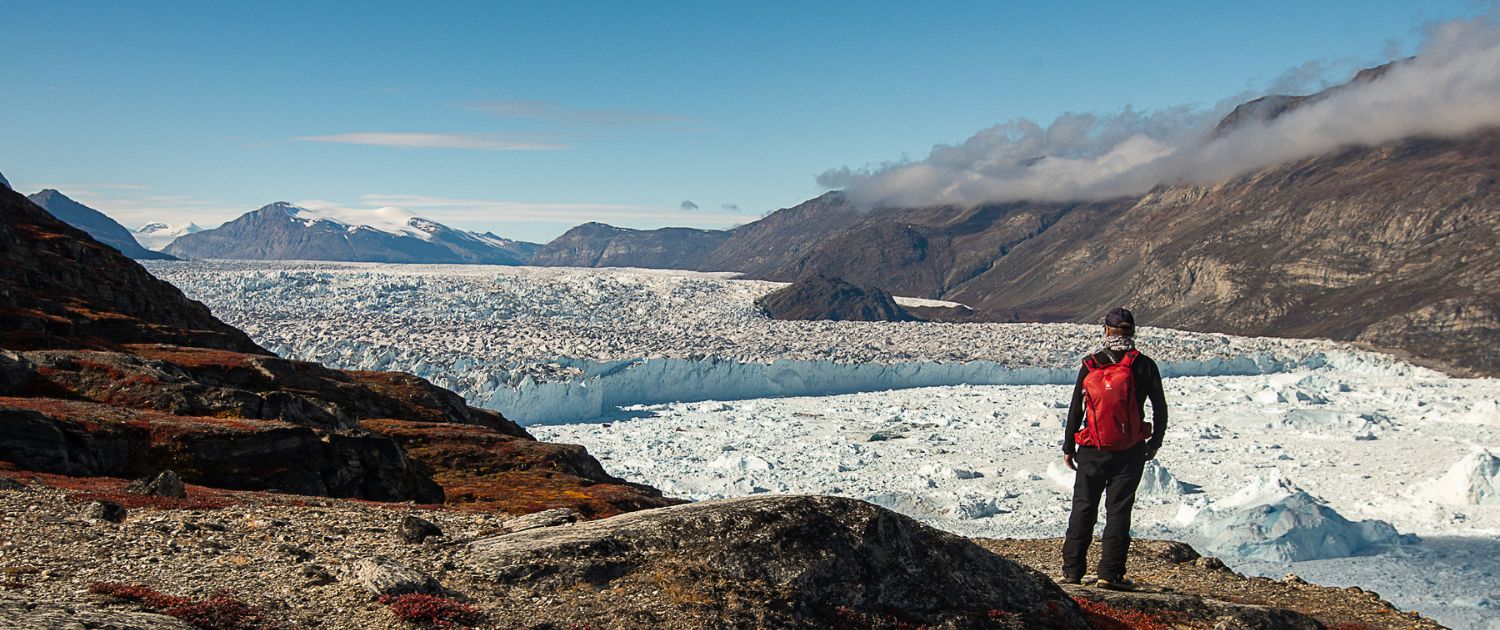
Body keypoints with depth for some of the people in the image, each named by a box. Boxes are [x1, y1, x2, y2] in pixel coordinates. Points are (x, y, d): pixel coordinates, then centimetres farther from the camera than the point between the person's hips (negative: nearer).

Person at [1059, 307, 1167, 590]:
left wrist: (1068, 446, 11)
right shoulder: (1143, 365, -3)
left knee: (1083, 507, 9)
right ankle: (1109, 573, 0)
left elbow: (1075, 409, 3)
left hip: (1093, 450, 1)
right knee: (1118, 510, 3)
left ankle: (1072, 569, 9)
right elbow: (1160, 407, 0)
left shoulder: (1090, 365, 0)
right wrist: (1155, 441, 14)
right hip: (1130, 451, -1)